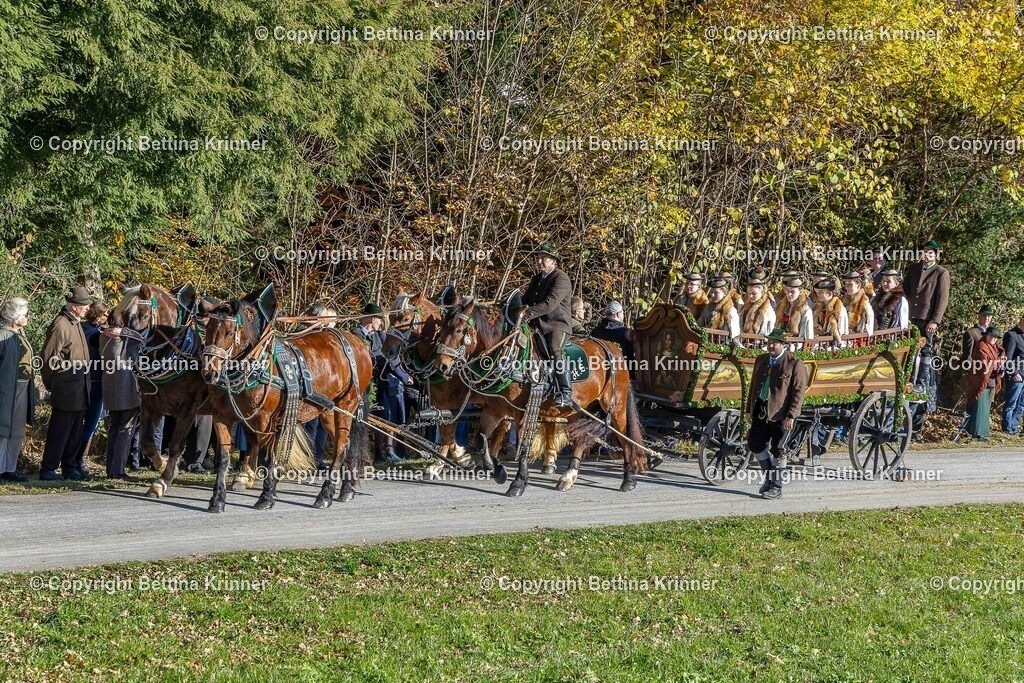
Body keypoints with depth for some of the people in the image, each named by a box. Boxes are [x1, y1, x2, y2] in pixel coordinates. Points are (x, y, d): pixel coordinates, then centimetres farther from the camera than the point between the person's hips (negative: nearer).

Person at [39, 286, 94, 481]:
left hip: (79, 389, 9)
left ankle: (70, 467, 20)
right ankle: (48, 470, 0)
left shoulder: (76, 324, 14)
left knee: (75, 431, 13)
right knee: (60, 430, -5)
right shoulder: (60, 325, -16)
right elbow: (50, 359, -16)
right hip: (66, 389, -9)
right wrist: (51, 384, -8)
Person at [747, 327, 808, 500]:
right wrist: (750, 409, 16)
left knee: (777, 451, -2)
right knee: (755, 444, 6)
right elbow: (754, 385, 20)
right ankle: (770, 477, 26)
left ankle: (776, 487, 9)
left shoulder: (795, 364, -8)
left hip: (781, 413, -7)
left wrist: (791, 415, -18)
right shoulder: (761, 360, 13)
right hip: (761, 411, 7)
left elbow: (799, 392, -11)